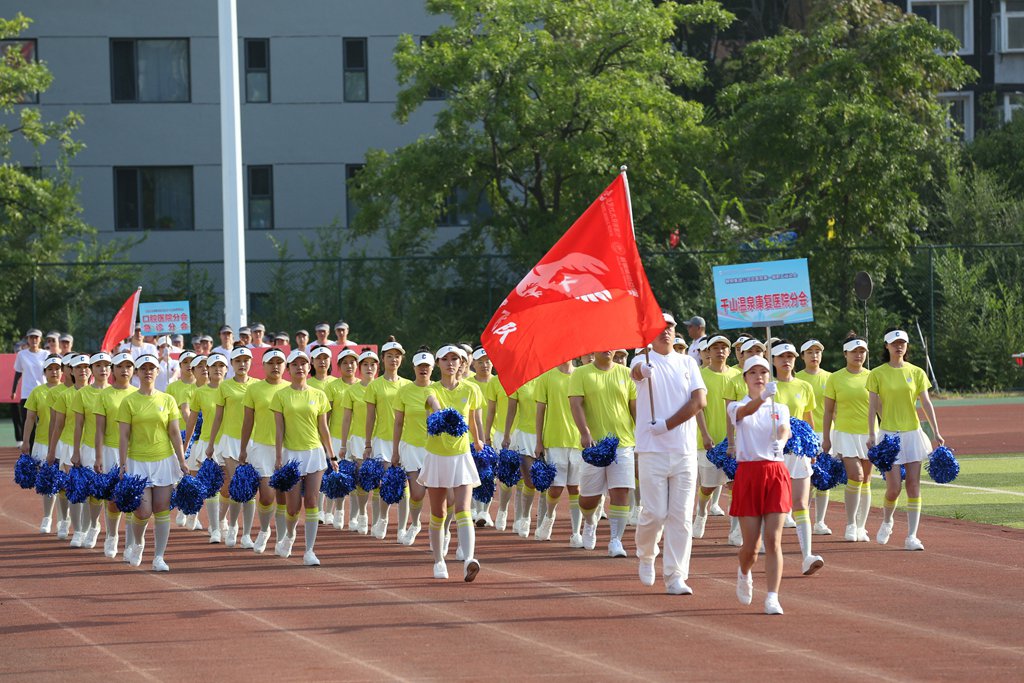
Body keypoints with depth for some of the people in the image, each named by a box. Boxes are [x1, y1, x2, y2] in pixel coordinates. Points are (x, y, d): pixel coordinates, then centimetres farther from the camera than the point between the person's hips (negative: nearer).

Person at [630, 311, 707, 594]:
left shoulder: (687, 363, 10)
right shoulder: (643, 363, -1)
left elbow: (700, 401, -1)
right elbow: (637, 371, -27)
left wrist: (667, 425, -11)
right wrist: (643, 370, -52)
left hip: (684, 451, 3)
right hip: (652, 451, -3)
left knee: (681, 516, 0)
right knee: (655, 513, -3)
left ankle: (675, 578, 3)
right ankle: (646, 555, 26)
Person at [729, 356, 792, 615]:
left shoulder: (780, 408, 11)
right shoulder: (737, 407, 4)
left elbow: (784, 429, -11)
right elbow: (746, 411, -21)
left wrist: (780, 441, -35)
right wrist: (763, 396, -43)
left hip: (776, 473, 1)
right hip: (748, 474, -1)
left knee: (773, 540, -8)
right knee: (751, 544, 2)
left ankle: (772, 598, -10)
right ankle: (744, 574, 35)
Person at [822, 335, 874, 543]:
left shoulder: (872, 377, 6)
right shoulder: (835, 379, 2)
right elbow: (828, 411, 5)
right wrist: (826, 438, 2)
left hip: (868, 433, 2)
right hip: (845, 432, -2)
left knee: (865, 480, 5)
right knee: (855, 476, -16)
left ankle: (861, 527, 13)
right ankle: (850, 525, -2)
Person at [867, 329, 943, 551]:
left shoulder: (916, 373, 5)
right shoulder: (877, 374, 0)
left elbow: (926, 403, 4)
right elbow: (873, 406, -1)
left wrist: (936, 432, -3)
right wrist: (871, 435, -9)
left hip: (913, 433, 2)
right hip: (889, 433, -2)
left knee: (914, 485, -2)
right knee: (894, 487, -8)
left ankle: (912, 536, 0)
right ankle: (886, 521, 23)